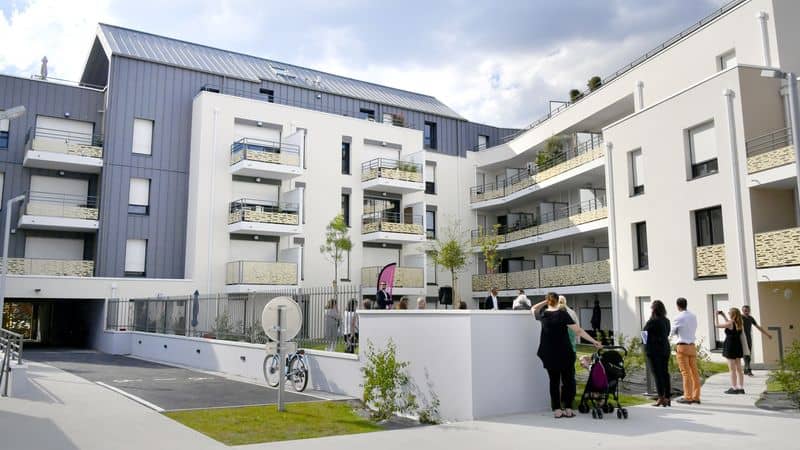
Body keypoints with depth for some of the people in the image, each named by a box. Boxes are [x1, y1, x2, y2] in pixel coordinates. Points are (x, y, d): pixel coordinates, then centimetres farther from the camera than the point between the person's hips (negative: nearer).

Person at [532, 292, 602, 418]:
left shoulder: (543, 314, 0)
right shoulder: (562, 314, -9)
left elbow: (533, 309, 24)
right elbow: (578, 330, -11)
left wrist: (545, 302, 15)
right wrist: (594, 341, -7)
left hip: (549, 354, 3)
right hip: (565, 353, -3)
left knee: (554, 381, 9)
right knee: (568, 380, 8)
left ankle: (557, 410, 9)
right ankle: (568, 409, 7)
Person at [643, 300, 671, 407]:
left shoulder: (653, 321, -15)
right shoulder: (666, 321, 7)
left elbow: (644, 331, -4)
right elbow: (667, 334, 13)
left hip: (654, 350, -7)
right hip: (665, 349, 7)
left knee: (657, 374, -3)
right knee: (665, 373, 11)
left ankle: (661, 398, -3)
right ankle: (667, 398, 15)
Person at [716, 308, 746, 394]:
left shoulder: (730, 323, -17)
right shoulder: (740, 323, 5)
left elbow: (717, 325, -9)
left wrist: (716, 315, 3)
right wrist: (723, 316, 24)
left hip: (730, 347, -7)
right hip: (738, 347, 7)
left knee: (732, 369, -1)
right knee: (739, 368, 11)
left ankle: (734, 388, 1)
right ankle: (741, 388, 15)